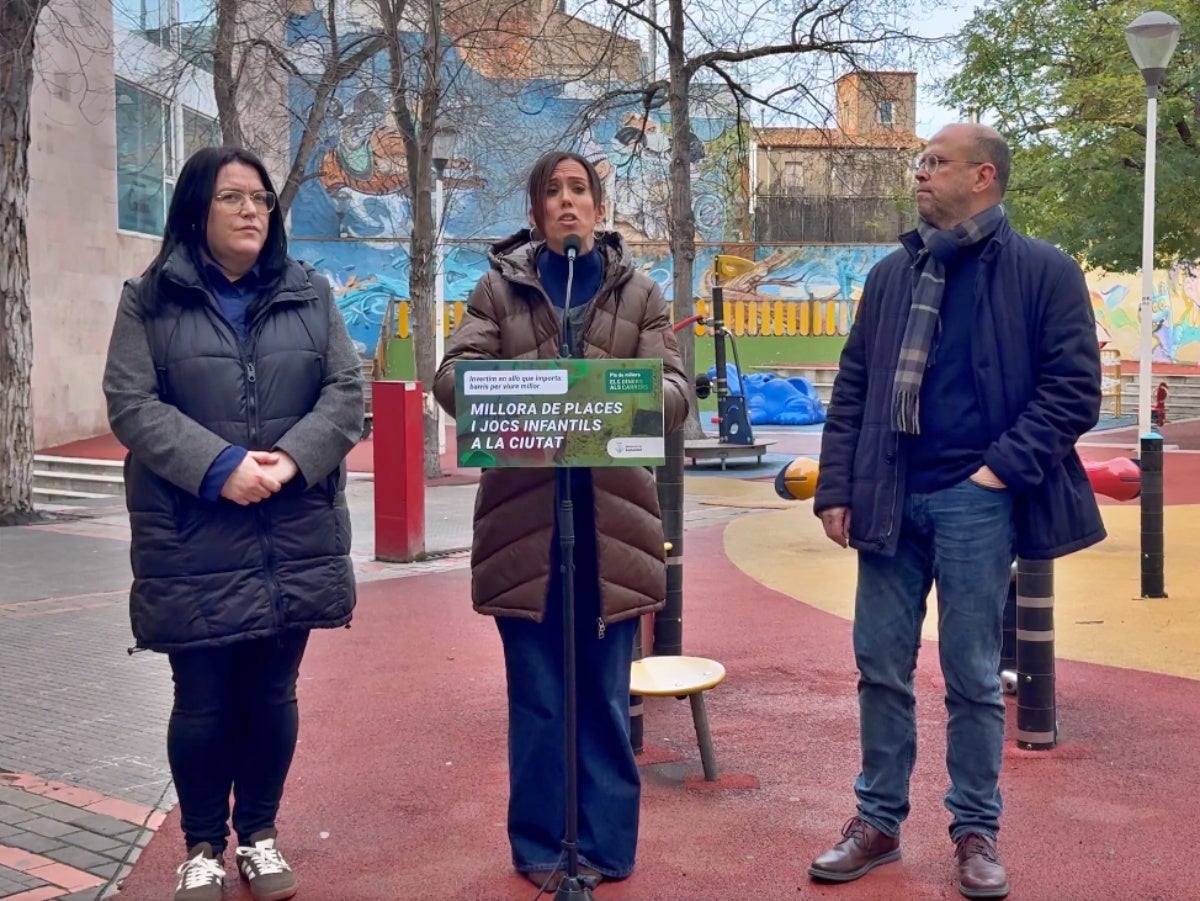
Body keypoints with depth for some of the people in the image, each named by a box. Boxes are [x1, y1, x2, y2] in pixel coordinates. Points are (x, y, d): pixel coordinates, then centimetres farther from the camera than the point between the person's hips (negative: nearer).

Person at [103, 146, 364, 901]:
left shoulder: (310, 294, 10)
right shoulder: (150, 300, 2)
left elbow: (348, 390, 3)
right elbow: (131, 404, -6)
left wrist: (293, 459, -14)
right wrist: (219, 466, -19)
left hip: (295, 537, 3)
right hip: (193, 542, -2)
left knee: (272, 691, 12)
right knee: (202, 700, 5)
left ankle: (260, 833, 29)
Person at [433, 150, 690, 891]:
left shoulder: (640, 293, 11)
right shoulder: (499, 287, 9)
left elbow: (675, 391, 1)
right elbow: (452, 375, -2)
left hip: (612, 518, 1)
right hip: (524, 517, 0)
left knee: (605, 694, 9)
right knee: (537, 696, 7)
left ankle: (605, 843, 22)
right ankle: (541, 845, 20)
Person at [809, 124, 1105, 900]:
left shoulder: (1045, 272, -1)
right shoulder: (892, 274, 12)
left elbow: (1073, 389, -5)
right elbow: (852, 390, 11)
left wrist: (1003, 467, -12)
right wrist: (838, 487, 3)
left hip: (974, 501, -4)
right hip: (890, 499, 4)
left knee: (973, 676, 5)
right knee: (882, 668, 9)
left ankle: (977, 831, 21)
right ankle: (879, 821, 23)